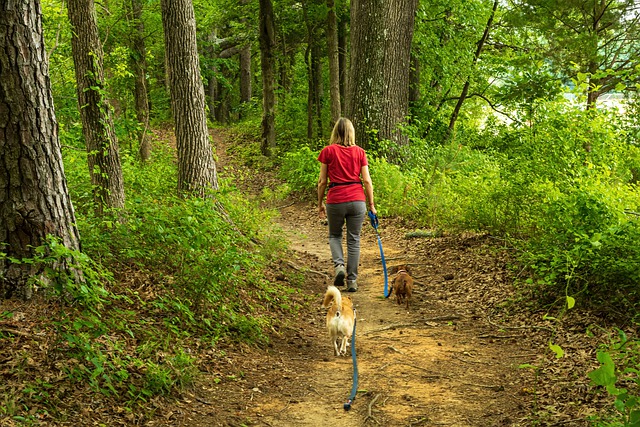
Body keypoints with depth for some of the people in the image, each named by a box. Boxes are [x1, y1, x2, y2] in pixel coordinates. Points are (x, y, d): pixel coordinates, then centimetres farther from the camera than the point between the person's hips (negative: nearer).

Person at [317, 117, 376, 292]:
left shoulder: (328, 151, 0)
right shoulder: (359, 152, 5)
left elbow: (322, 181, 2)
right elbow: (367, 181, 2)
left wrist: (320, 204, 12)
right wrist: (371, 205, 9)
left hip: (335, 200, -1)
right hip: (357, 199, 1)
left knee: (334, 235, 20)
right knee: (354, 240, 9)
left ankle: (339, 265, -3)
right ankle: (352, 281, 9)